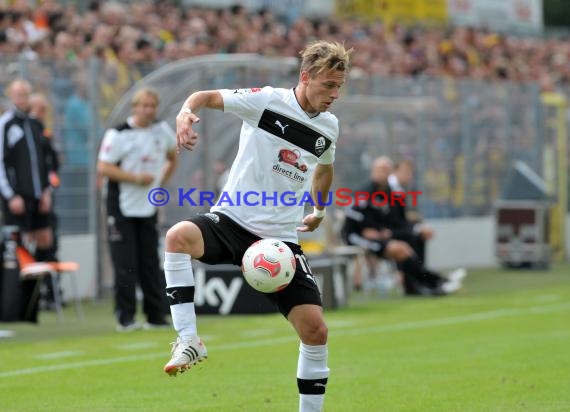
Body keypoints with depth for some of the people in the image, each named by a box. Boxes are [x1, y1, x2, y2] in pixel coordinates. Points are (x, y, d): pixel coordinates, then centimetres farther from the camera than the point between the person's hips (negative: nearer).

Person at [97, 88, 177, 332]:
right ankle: (125, 318, -2)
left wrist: (161, 182, 11)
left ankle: (156, 316, 12)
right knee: (125, 265, -6)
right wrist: (136, 178, -19)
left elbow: (172, 157, 25)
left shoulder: (163, 131, 7)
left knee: (150, 264, 6)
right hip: (122, 209, -5)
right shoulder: (118, 135, -10)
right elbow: (103, 168, -15)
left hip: (149, 208, 5)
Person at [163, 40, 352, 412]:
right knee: (179, 235, -36)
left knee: (315, 329, -6)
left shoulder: (329, 127, 6)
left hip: (281, 239, 4)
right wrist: (186, 112, -24)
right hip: (231, 222, -4)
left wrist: (320, 211, 28)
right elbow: (205, 97, -3)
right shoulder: (266, 102, -9)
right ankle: (189, 340, -30)